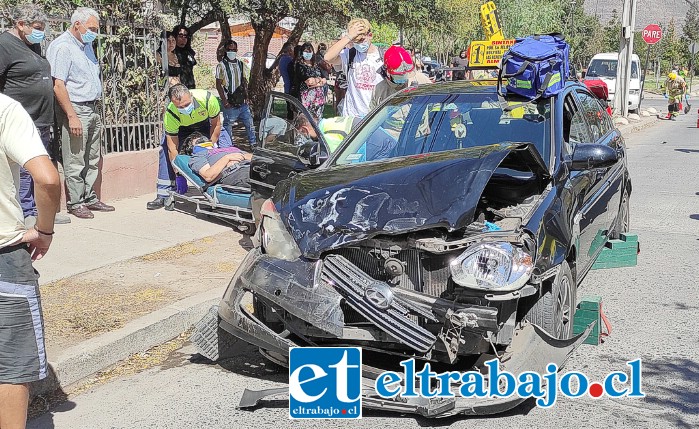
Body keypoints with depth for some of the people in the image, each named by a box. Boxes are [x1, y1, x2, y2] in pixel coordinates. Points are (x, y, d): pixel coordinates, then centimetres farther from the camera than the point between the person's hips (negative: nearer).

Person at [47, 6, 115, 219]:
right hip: (76, 109, -9)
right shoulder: (62, 47, -12)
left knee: (92, 160, 13)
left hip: (93, 109, 9)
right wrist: (72, 116, -21)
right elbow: (58, 85, -18)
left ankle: (89, 198, 22)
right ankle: (75, 203, 5)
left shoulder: (86, 45, 16)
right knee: (75, 162, -3)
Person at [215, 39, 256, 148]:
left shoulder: (241, 65, 11)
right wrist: (225, 101, -12)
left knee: (249, 122, 5)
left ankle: (253, 144, 16)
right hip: (230, 103, -5)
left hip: (242, 102, 5)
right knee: (228, 125, 1)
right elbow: (218, 85, -6)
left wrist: (246, 97, 5)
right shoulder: (221, 66, -4)